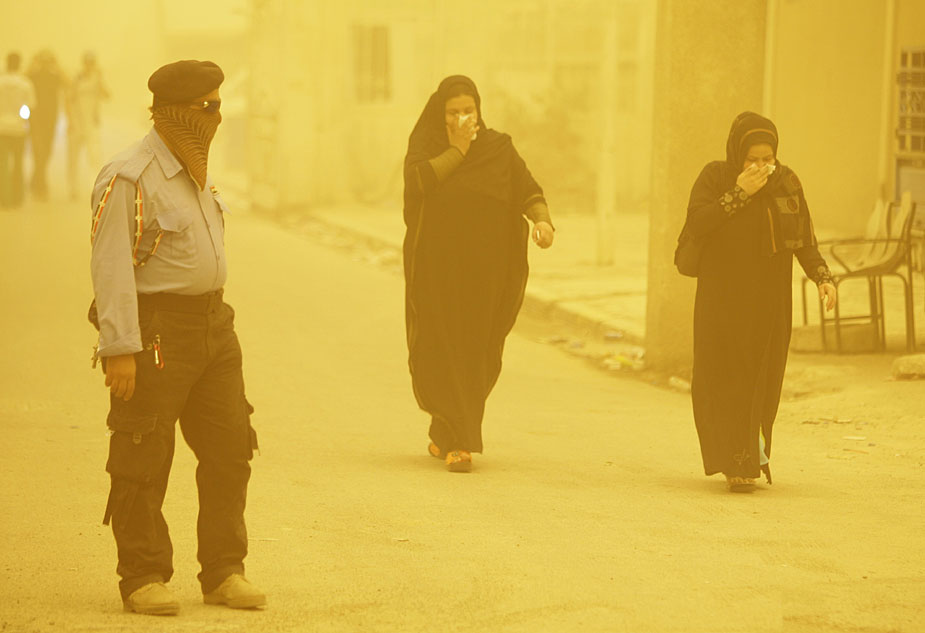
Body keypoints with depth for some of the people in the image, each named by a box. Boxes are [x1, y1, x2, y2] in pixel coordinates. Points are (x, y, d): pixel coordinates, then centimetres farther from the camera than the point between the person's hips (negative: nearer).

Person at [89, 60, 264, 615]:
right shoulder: (128, 178, -13)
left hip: (212, 325, 9)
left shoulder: (195, 173, 15)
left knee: (230, 449, 8)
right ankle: (143, 580, 7)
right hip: (154, 333, -9)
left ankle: (224, 573, 17)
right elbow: (110, 267, -17)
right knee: (143, 461, -2)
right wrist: (120, 350, -22)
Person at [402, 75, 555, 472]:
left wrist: (541, 219, -25)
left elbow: (529, 190, -5)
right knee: (443, 353, -7)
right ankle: (457, 442, -3)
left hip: (485, 270, 1)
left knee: (476, 355, 4)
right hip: (436, 265, -1)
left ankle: (445, 435, 21)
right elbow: (418, 180, -17)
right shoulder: (425, 145, 2)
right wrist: (458, 149, -15)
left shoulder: (499, 149, 5)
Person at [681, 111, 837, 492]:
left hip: (769, 302, 2)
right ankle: (737, 465, -9)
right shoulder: (714, 178, -5)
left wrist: (822, 277, -11)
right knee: (726, 378, -8)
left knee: (762, 381, 2)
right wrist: (739, 194, -23)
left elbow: (804, 240, 4)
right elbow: (695, 224, -19)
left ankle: (752, 458, 16)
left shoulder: (786, 182, 2)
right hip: (723, 300, -2)